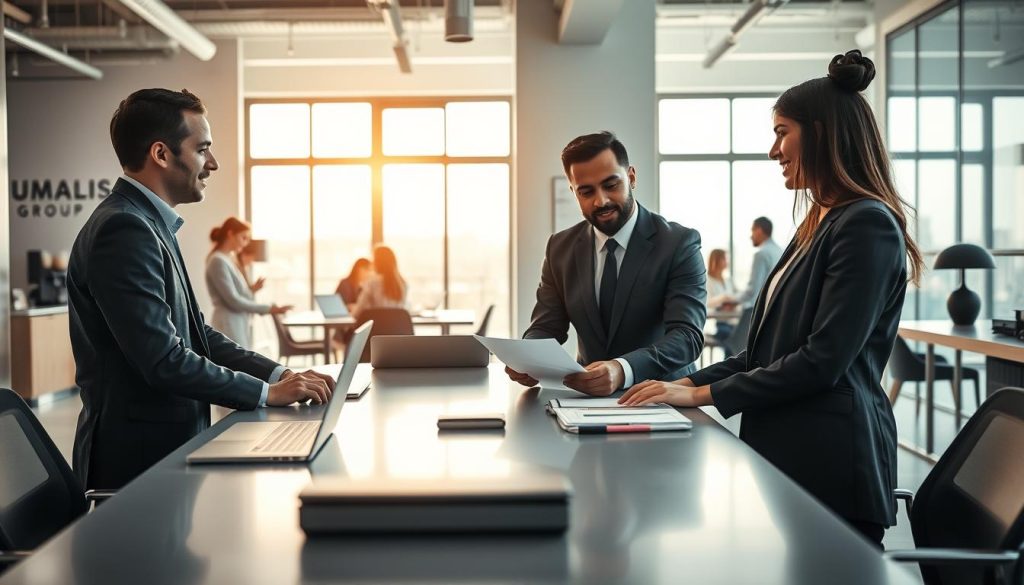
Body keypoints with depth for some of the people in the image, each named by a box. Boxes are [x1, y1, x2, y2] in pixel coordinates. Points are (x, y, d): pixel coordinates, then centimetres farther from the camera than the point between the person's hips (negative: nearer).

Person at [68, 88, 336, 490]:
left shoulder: (148, 224, 12)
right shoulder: (124, 230, -19)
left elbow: (196, 335, 14)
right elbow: (162, 360, -24)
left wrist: (281, 375, 3)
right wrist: (268, 393, -16)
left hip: (167, 447, 9)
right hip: (139, 459, -9)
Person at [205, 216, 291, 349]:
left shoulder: (231, 259, 15)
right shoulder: (218, 261, -14)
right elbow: (233, 300, -18)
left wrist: (251, 289, 1)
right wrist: (267, 309, -17)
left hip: (240, 324, 10)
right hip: (230, 326, -10)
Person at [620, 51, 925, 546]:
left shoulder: (867, 225, -13)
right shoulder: (819, 225, 16)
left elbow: (822, 361, -20)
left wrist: (704, 394, -16)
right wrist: (691, 382, 5)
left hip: (830, 459, -9)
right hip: (786, 449, 9)